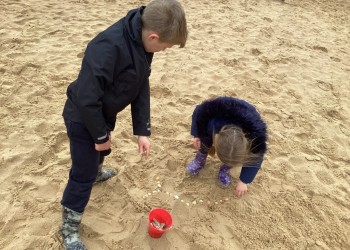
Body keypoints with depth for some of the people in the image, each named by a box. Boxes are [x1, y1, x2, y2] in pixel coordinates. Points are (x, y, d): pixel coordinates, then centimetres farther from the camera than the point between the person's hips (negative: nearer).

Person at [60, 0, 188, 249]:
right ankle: (69, 229, 25)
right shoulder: (109, 46, -37)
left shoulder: (142, 43, -9)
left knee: (101, 151, 33)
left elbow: (142, 87, -3)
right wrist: (100, 135, -20)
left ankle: (97, 172, 66)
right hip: (83, 118, -8)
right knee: (83, 174, 4)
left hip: (103, 114, 8)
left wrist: (143, 131, -5)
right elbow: (87, 97, -33)